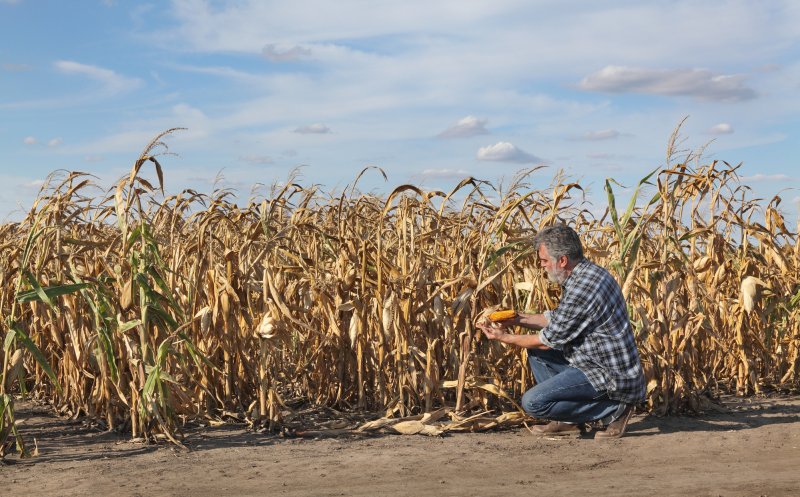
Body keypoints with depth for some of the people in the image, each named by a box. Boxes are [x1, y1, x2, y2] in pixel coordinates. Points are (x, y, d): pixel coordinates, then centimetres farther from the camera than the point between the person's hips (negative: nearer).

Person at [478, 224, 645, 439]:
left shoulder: (583, 288, -25)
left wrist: (505, 338, -2)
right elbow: (557, 319, 19)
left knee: (532, 402, -15)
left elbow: (549, 340, -15)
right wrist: (519, 318, 11)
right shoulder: (587, 273, 7)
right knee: (536, 352, 18)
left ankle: (612, 410, -4)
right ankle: (569, 420, 14)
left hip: (611, 376, -10)